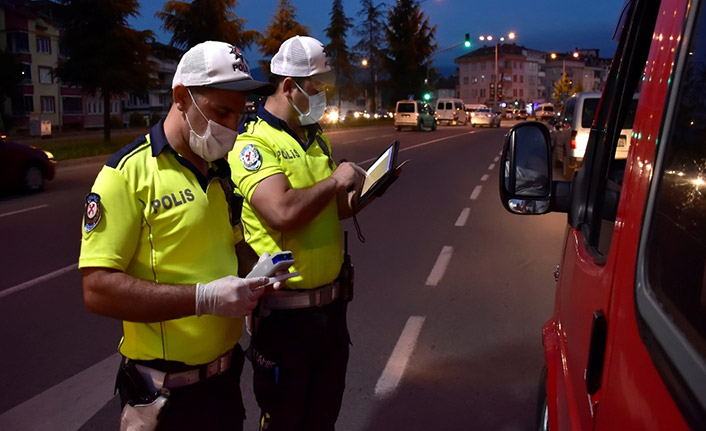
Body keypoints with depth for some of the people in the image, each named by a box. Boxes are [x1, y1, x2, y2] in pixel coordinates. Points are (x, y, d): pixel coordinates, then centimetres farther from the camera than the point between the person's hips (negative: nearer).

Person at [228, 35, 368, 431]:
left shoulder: (317, 139, 11)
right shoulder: (253, 142, -15)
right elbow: (283, 213, -31)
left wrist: (358, 192, 1)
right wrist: (335, 180, -17)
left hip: (332, 303, 8)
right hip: (285, 312, -7)